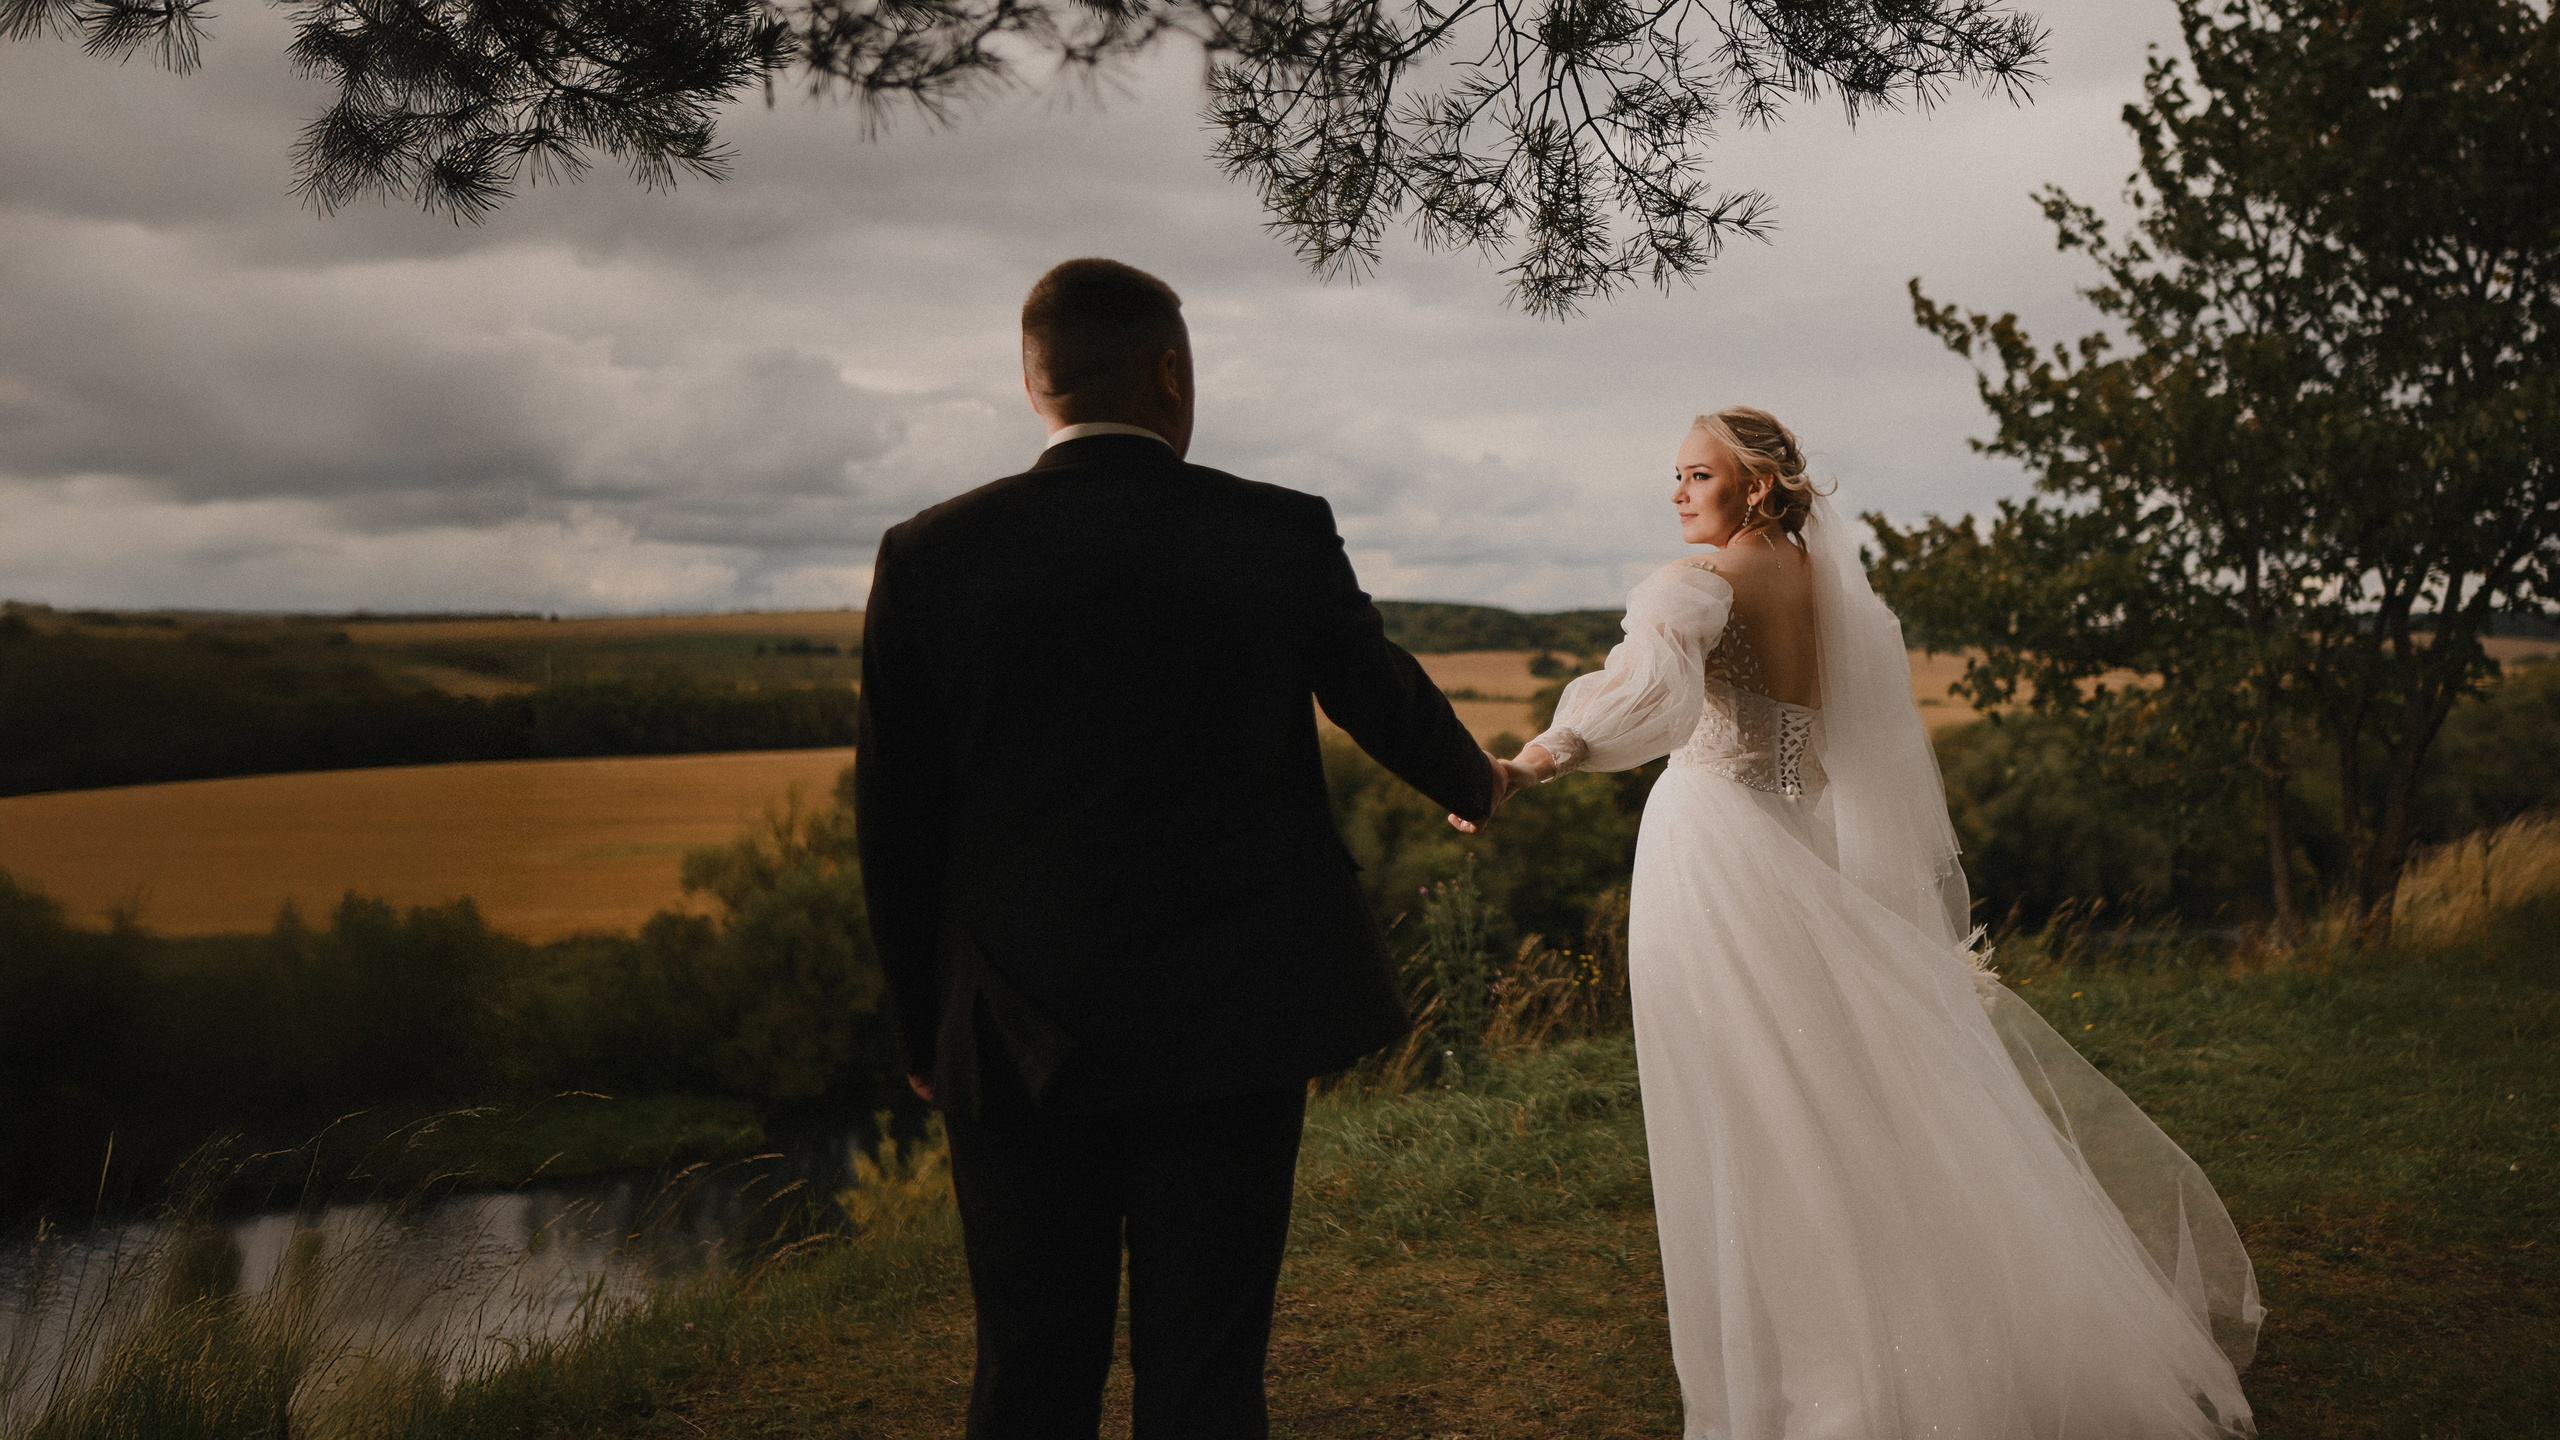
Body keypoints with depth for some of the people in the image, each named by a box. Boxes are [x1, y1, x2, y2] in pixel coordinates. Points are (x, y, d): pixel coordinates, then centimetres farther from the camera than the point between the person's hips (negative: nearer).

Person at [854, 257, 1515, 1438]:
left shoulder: (928, 557, -4)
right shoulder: (1283, 536, -4)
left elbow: (896, 828, 1)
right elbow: (1388, 701, 13)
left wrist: (925, 1030, 13)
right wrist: (1476, 785, 35)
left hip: (1021, 1041, 1)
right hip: (1228, 1026, 0)